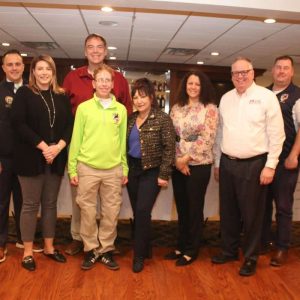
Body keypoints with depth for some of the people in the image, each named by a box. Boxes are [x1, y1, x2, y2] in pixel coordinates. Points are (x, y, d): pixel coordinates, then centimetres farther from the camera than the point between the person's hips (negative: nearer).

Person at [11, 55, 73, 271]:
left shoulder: (62, 96, 10)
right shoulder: (24, 93, 0)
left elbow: (70, 124, 4)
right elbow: (19, 124, -10)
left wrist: (59, 146, -12)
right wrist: (43, 146, -16)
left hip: (56, 158, 4)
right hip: (31, 157, -3)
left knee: (50, 203, 11)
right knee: (31, 204, 3)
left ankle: (49, 247, 24)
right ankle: (28, 252, 15)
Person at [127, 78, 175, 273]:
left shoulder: (162, 119, -9)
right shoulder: (131, 119, 8)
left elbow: (169, 148, -11)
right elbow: (126, 145, 13)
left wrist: (164, 174, -14)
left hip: (151, 171, -6)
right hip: (132, 169, 6)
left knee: (143, 211, -10)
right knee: (137, 212, 10)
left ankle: (140, 255, 6)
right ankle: (145, 249, 28)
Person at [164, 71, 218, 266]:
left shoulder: (210, 109, -4)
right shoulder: (176, 108, 9)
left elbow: (207, 139, -12)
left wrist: (186, 158, -13)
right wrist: (178, 160, -7)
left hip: (199, 165, -4)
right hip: (178, 165, 5)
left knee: (194, 208, 5)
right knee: (181, 208, 13)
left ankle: (191, 250, 19)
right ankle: (181, 246, 28)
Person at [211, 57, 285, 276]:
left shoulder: (266, 97, -7)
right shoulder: (226, 98, 9)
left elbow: (276, 134, -8)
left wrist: (270, 166, -12)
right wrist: (218, 162, 14)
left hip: (254, 164, -5)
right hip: (227, 163, 5)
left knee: (251, 214, 6)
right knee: (228, 211, 15)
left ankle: (250, 258, 23)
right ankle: (229, 250, 33)